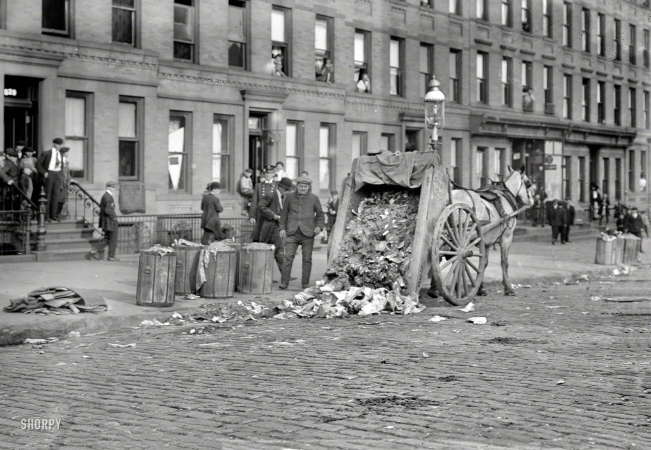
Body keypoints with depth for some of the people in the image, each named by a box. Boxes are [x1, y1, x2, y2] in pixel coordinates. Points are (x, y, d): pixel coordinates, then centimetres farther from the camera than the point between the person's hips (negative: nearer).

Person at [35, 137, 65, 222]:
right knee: (47, 195, -1)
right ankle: (46, 216, 2)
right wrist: (44, 173, -11)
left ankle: (54, 215, 9)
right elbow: (38, 163, -4)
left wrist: (59, 172, 11)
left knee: (56, 195, 3)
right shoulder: (46, 153, -5)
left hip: (57, 175, 5)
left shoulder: (60, 154, 11)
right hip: (49, 174, -5)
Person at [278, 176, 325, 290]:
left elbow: (320, 214, 13)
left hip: (307, 233, 0)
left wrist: (319, 226, -3)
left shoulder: (314, 198, 6)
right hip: (292, 233, 0)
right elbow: (284, 214, 15)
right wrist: (282, 228, 6)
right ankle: (284, 282, -2)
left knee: (307, 259, 2)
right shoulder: (289, 197, 9)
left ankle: (305, 284, 11)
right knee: (288, 257, -7)